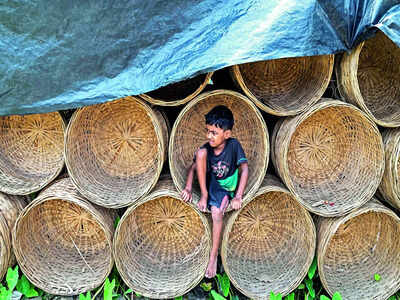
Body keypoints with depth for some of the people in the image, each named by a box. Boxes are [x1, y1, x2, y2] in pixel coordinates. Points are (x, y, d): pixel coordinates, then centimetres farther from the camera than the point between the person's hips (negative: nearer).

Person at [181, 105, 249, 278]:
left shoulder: (233, 145, -16)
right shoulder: (207, 148, -8)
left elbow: (244, 169, -20)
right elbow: (194, 167, -1)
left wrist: (238, 197, -28)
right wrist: (188, 189, -17)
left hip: (227, 188, -3)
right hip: (211, 184, 3)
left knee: (217, 213, -34)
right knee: (201, 152, -22)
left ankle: (213, 256, -18)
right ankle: (204, 196, -20)